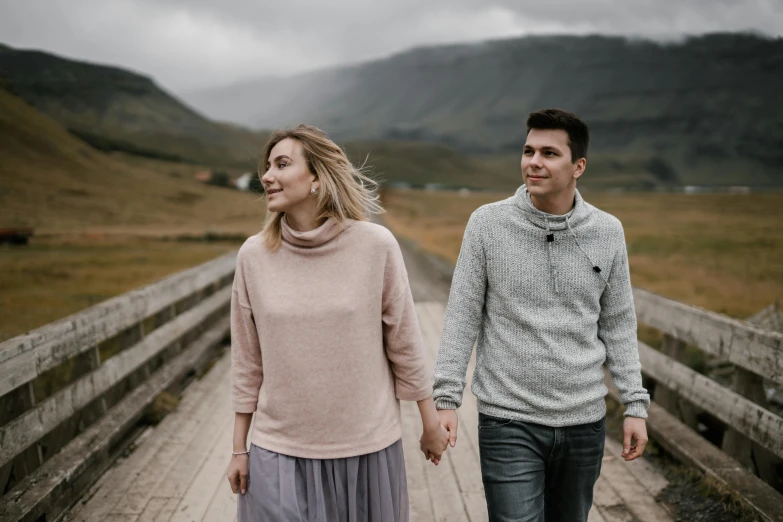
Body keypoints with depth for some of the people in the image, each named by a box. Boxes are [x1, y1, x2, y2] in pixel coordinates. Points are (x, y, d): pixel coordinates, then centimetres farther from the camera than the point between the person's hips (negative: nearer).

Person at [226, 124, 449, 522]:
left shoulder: (376, 246, -10)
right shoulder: (254, 255, -4)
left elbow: (404, 343, -2)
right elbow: (247, 360, 2)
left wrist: (431, 423, 5)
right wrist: (239, 448, 6)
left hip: (368, 447, -1)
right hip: (280, 451, 1)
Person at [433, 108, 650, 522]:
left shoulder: (607, 232, 0)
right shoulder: (487, 223, -7)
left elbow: (618, 325, 7)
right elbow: (462, 317, -4)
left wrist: (635, 405, 5)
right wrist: (445, 399, -9)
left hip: (584, 421, 3)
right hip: (508, 421, -3)